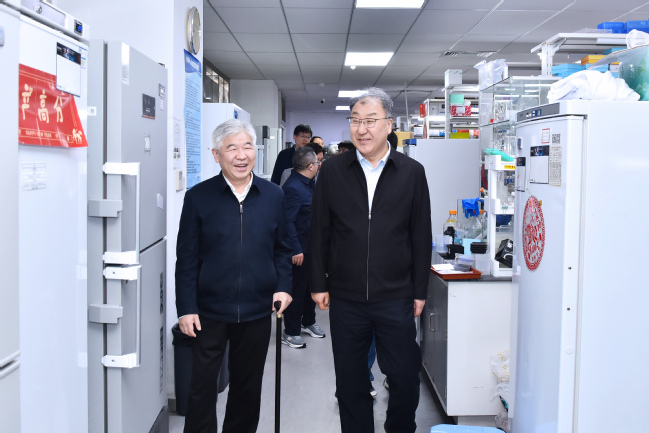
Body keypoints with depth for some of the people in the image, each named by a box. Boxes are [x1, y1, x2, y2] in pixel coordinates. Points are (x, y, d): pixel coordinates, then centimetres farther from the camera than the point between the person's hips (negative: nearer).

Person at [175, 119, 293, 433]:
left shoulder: (274, 196, 3)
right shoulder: (198, 197, -4)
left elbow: (282, 249, 10)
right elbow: (186, 259, -3)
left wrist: (283, 286, -3)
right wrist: (186, 308, -6)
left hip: (257, 312, 3)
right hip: (209, 311, -2)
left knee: (248, 387, 16)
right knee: (202, 386, 6)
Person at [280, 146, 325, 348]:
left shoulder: (307, 184, 8)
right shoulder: (293, 188, -23)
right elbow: (288, 221, -26)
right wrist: (296, 250, -25)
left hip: (311, 246, 10)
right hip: (299, 249, -10)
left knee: (311, 285, 21)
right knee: (296, 289, 2)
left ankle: (308, 322, 38)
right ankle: (290, 332, 15)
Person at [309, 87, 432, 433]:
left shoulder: (412, 172, 1)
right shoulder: (332, 172, 2)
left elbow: (421, 236, 3)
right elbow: (319, 232, 5)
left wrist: (420, 291, 2)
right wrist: (319, 284, 2)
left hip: (396, 297, -1)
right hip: (345, 298, 1)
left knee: (405, 377, 7)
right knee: (350, 381, 12)